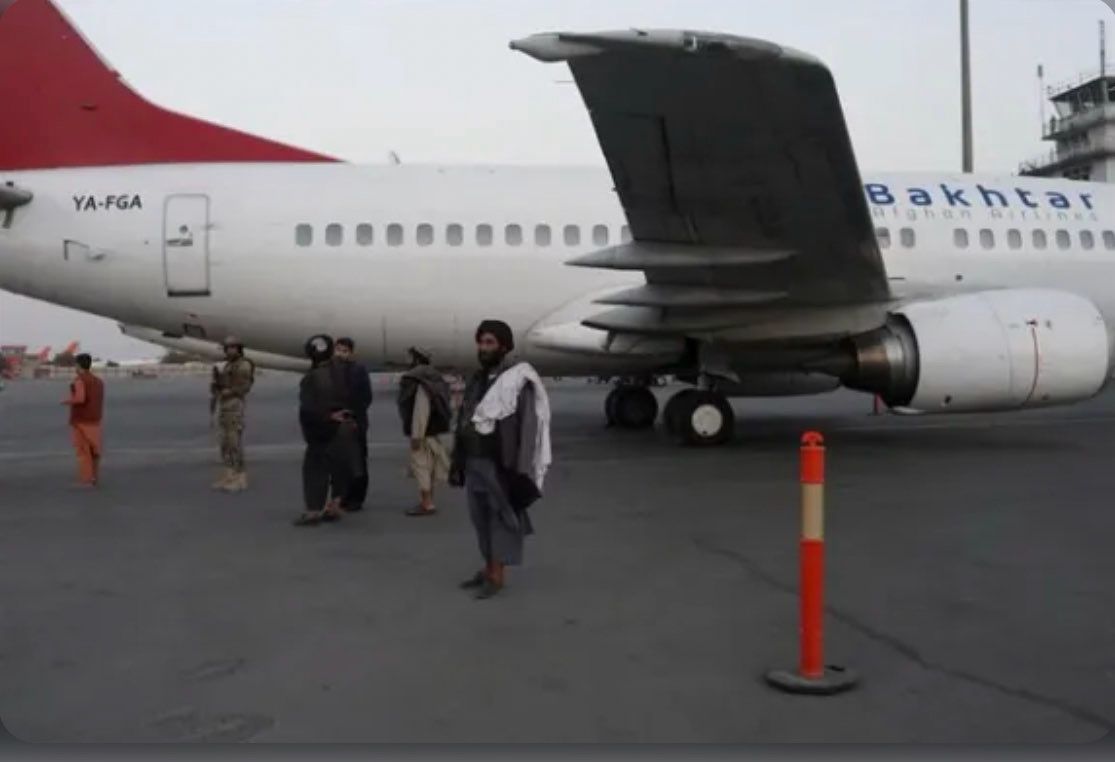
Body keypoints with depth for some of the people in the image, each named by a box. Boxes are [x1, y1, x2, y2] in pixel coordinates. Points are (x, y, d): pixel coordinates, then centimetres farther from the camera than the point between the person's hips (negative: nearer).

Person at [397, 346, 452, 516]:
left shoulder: (422, 381, -17)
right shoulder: (429, 379, 16)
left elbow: (421, 410, -24)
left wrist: (416, 435, -24)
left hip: (423, 432, -10)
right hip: (430, 430, 10)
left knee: (421, 466, -6)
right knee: (427, 466, 16)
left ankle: (427, 504, -4)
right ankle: (426, 501, 25)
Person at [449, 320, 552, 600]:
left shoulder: (518, 380, -12)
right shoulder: (477, 380, 11)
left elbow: (526, 427, -17)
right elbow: (464, 422, 13)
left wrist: (517, 469, -21)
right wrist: (457, 463, 11)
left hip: (501, 463, -7)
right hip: (474, 461, 7)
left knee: (501, 517, 1)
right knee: (481, 518, 13)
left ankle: (497, 576, 8)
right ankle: (488, 568, 25)